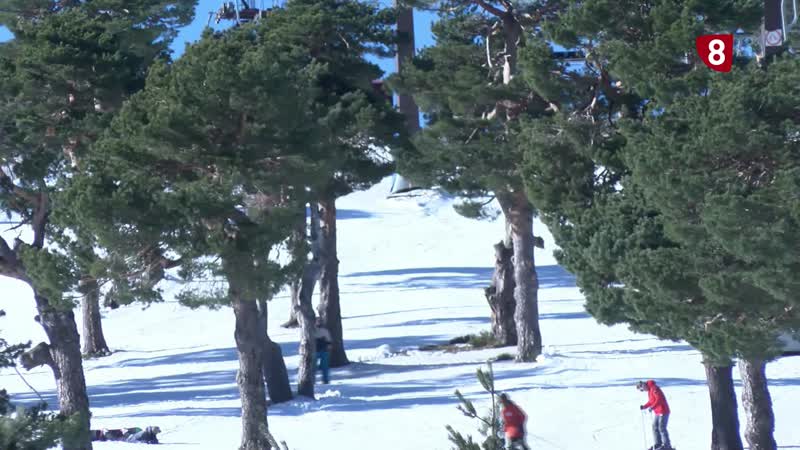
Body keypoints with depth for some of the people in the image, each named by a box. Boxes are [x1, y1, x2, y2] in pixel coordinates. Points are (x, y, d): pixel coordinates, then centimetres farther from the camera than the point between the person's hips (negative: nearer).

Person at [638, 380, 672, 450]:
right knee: (655, 427, 11)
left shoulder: (654, 388, -17)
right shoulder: (649, 390, 13)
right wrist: (644, 407, 7)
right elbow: (651, 402, 20)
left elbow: (659, 399, -26)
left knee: (662, 428, -7)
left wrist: (652, 407, -31)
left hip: (663, 411, -10)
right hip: (657, 412, 10)